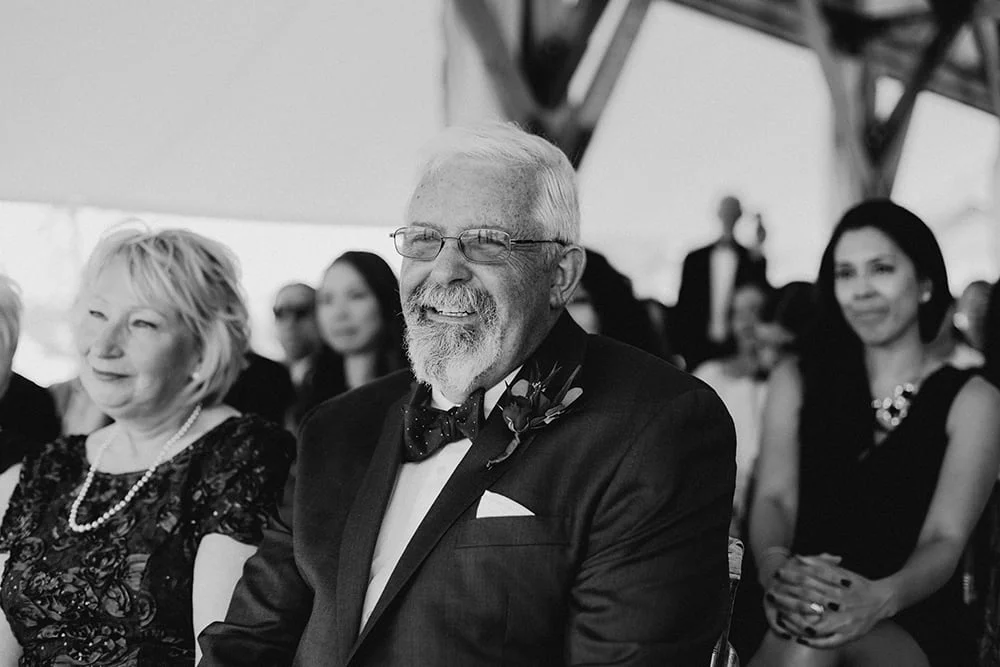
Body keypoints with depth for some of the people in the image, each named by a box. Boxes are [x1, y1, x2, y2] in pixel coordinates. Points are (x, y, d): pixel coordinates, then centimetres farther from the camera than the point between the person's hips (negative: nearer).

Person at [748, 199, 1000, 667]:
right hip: (803, 605, 2)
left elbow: (945, 540, -5)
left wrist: (880, 597, -29)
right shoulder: (795, 381, 14)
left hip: (916, 627, -2)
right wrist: (774, 564, -24)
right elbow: (774, 497, 1)